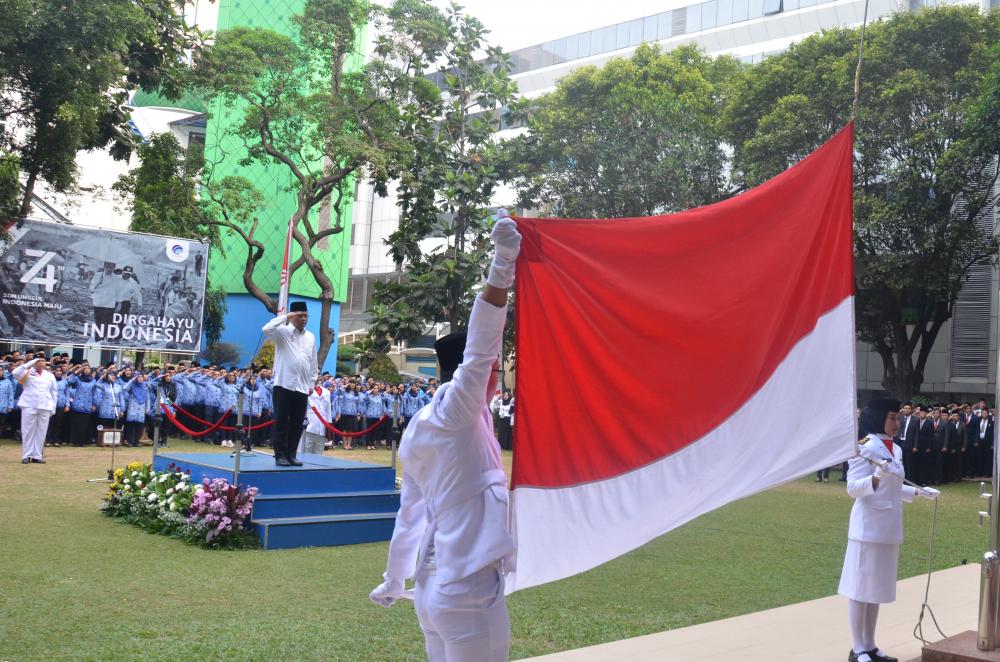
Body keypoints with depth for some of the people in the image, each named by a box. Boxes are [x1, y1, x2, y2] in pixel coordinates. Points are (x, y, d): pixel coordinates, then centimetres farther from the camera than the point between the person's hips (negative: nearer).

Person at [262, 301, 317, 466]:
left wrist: (311, 384, 11)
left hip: (302, 388, 5)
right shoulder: (283, 332, -1)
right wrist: (285, 317, -15)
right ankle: (280, 455, 4)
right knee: (281, 423, -1)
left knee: (297, 424, 6)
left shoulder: (311, 337, 14)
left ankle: (291, 455, 14)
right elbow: (266, 329, -22)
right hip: (283, 385, -4)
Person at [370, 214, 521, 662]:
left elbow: (410, 515, 17)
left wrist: (394, 580, 27)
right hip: (469, 589, -9)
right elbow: (480, 348, -23)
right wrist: (503, 264, -24)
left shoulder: (419, 431, 12)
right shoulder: (453, 414, -11)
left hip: (433, 586, 9)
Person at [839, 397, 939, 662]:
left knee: (878, 586, 13)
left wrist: (919, 491, 16)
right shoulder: (865, 447, -13)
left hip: (889, 527, 8)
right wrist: (877, 476, -32)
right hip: (868, 526, -8)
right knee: (861, 586, -1)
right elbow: (853, 488, -17)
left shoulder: (896, 450, 12)